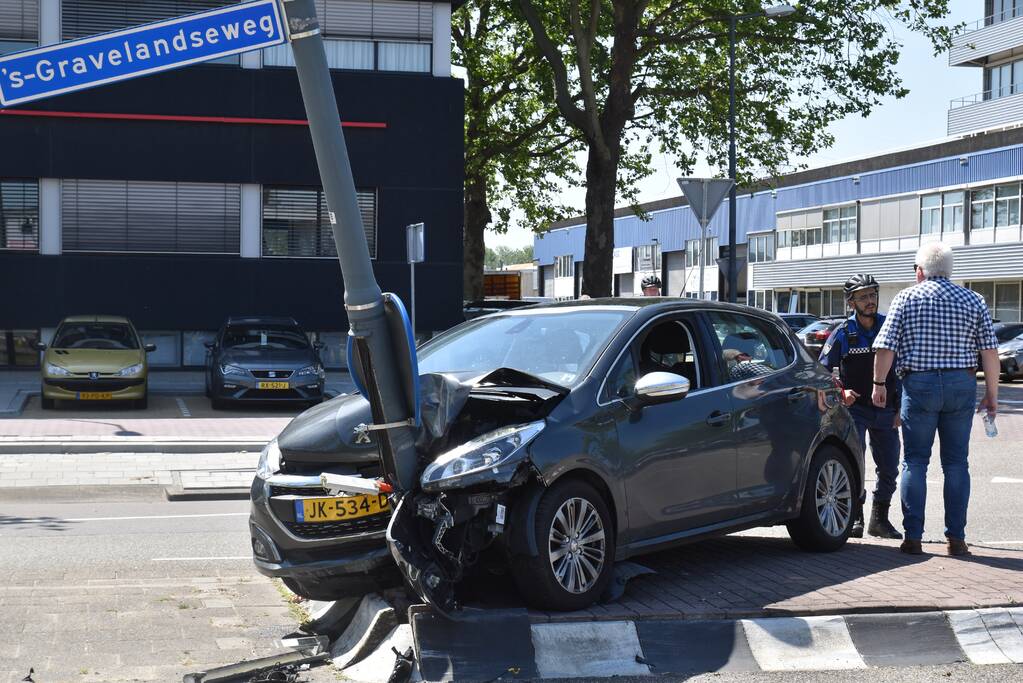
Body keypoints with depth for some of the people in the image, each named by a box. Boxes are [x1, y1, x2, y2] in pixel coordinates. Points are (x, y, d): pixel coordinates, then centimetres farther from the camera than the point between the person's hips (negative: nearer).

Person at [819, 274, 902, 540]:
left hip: (885, 409, 3)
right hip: (854, 408, -3)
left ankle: (879, 519, 23)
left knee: (889, 467, 7)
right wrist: (841, 393, -16)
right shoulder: (843, 333, -6)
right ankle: (854, 518, -3)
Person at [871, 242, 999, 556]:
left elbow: (885, 346, -5)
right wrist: (991, 393, 8)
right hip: (961, 385, 2)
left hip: (919, 385, -2)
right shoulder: (973, 301, 6)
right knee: (956, 463, 8)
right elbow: (989, 350, 3)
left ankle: (913, 537, 3)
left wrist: (879, 383, 5)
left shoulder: (907, 298, 1)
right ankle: (956, 537, 6)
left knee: (915, 462, 5)